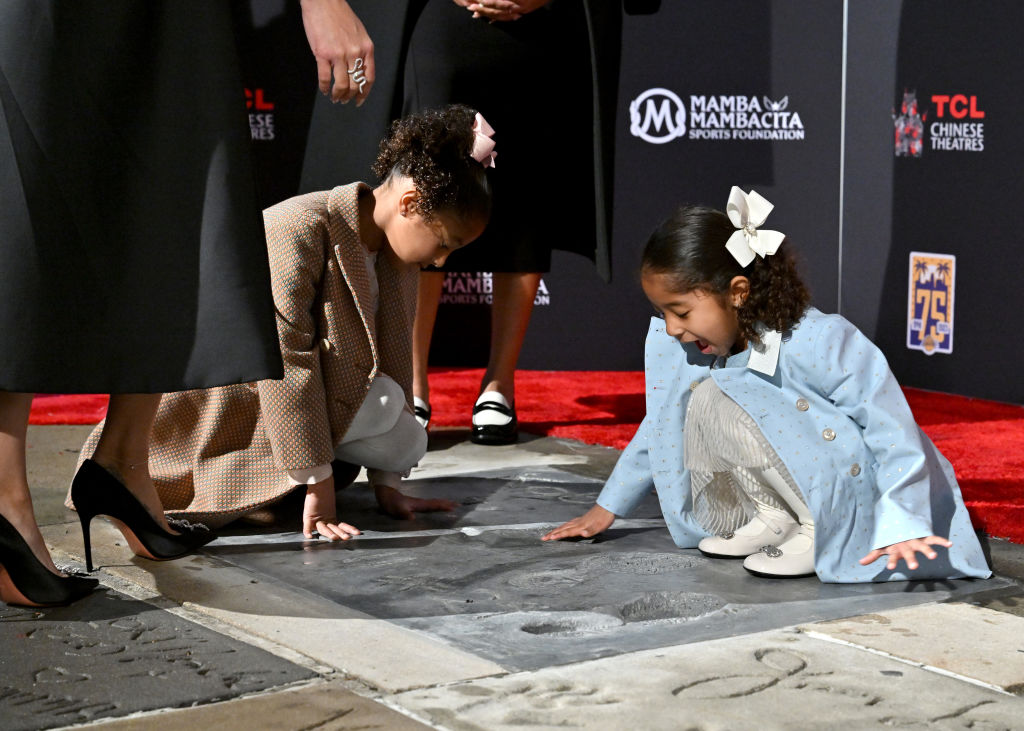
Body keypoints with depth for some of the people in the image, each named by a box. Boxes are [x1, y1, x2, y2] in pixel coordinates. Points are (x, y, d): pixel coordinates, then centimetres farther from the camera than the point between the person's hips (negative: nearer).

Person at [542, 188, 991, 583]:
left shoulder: (816, 344, -28)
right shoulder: (673, 344, -8)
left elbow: (891, 425, -24)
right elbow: (664, 427, 8)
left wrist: (900, 524, -31)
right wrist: (606, 509, 11)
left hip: (859, 484, -7)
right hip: (798, 489, 7)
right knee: (702, 400, -14)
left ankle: (815, 531, -13)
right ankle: (774, 519, -4)